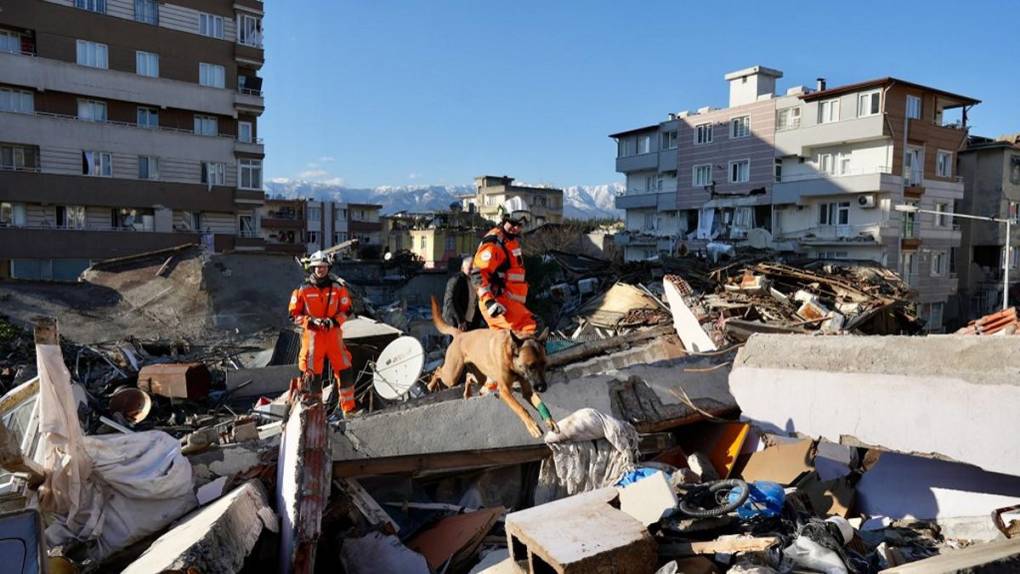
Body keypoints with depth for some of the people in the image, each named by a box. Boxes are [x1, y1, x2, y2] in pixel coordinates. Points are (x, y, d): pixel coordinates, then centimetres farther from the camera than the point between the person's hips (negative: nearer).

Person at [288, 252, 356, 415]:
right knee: (311, 372, 2)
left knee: (344, 369, 0)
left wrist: (334, 321, -10)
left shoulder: (338, 287, 3)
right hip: (312, 334, -1)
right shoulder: (303, 289, -1)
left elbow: (346, 310, 8)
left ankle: (349, 407, 12)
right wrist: (311, 321, -14)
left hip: (333, 334, 2)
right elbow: (294, 314, 1)